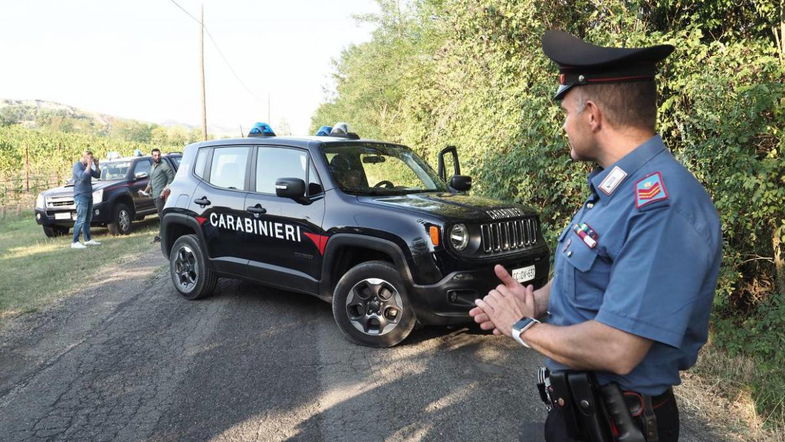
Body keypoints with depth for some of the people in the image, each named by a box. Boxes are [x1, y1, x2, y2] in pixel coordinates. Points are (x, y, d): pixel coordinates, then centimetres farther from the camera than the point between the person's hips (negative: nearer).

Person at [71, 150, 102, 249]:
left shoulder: (87, 166, 16)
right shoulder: (77, 166, -10)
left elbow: (97, 175, 19)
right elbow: (83, 176, -25)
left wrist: (96, 165, 6)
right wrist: (89, 165, -20)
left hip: (88, 195, 9)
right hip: (80, 196, -9)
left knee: (88, 219, 13)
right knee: (81, 219, -12)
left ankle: (88, 240, 20)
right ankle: (75, 242, -10)